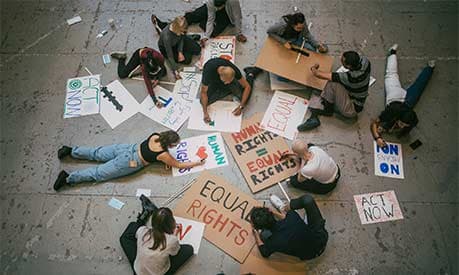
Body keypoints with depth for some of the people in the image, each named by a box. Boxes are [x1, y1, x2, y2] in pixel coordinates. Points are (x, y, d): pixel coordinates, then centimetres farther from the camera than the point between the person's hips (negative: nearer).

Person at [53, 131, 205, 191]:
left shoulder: (155, 135, -3)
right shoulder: (163, 154, -19)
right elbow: (179, 165, -8)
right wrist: (197, 163, -1)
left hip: (129, 148, 6)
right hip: (128, 163, -6)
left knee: (97, 153, 19)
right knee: (99, 173, 1)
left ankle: (70, 150, 21)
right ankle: (68, 178, 0)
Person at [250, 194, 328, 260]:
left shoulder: (272, 243, -30)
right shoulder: (292, 217, -32)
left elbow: (265, 253, -4)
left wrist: (256, 233, 2)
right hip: (322, 238, 0)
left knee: (264, 234, 0)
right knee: (307, 198, -5)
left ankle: (282, 208, 24)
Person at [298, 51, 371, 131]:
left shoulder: (351, 77, -34)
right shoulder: (364, 60, -15)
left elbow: (318, 74, -26)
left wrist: (313, 68, -2)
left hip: (351, 110, -9)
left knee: (333, 83, -25)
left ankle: (328, 110, -1)